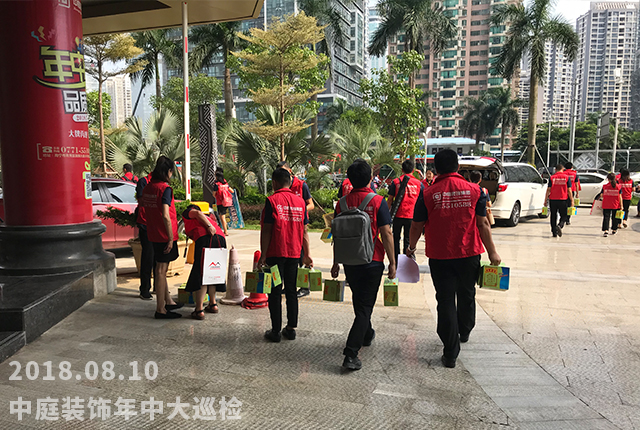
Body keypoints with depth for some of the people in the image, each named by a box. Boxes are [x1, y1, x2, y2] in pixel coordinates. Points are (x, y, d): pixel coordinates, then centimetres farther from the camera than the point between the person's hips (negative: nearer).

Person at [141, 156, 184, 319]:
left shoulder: (147, 188, 8)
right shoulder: (165, 189, -16)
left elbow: (145, 210, 15)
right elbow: (165, 216, -23)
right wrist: (171, 238, -18)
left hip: (153, 234, 8)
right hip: (164, 235, -8)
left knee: (161, 269, 17)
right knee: (161, 270, -3)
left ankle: (168, 302, 31)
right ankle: (160, 310, 5)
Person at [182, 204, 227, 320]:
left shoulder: (187, 213, 22)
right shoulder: (206, 218, 39)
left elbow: (198, 213, -1)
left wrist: (209, 227, -11)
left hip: (205, 237, -7)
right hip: (220, 238, 7)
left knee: (200, 275, -4)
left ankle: (199, 310, -6)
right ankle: (213, 304, 26)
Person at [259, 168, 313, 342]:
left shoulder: (272, 200, -8)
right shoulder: (300, 201, 5)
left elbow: (267, 230, -11)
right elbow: (304, 231, 7)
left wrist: (263, 255, -7)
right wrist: (306, 255, 13)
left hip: (275, 254, -4)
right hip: (294, 253, 4)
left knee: (275, 292, 4)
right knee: (291, 291, 13)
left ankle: (276, 331, 9)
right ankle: (291, 328, 19)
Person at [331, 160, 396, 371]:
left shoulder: (342, 203, 0)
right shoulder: (377, 201, -10)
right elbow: (386, 234, -12)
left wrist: (336, 263, 14)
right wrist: (392, 262, -4)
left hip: (350, 262, 4)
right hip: (372, 262, -4)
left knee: (359, 302, 23)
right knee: (365, 306, 0)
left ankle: (366, 335, 44)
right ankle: (351, 354, -8)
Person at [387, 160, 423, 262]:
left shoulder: (396, 182, -2)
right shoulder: (418, 183, 1)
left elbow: (390, 200, -1)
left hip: (398, 215, 0)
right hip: (411, 216, 0)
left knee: (396, 239, 14)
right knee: (408, 240, 8)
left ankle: (396, 261, 17)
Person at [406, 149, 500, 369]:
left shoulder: (428, 194, -7)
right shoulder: (474, 190, -4)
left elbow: (417, 226, -1)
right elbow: (483, 223, -3)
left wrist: (412, 247, 16)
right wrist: (492, 252, 4)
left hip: (439, 257, -2)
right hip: (469, 254, 2)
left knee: (445, 301, 5)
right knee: (467, 295, 23)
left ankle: (451, 353, 7)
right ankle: (464, 332, 47)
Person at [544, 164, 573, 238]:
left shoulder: (552, 177, 1)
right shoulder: (567, 177, 1)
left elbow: (548, 190, -1)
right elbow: (569, 190, -1)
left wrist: (545, 200, 4)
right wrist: (572, 200, 5)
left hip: (553, 199, 1)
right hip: (563, 200, -1)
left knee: (553, 216, 9)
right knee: (563, 216, 9)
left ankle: (554, 232, 11)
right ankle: (559, 226, -20)